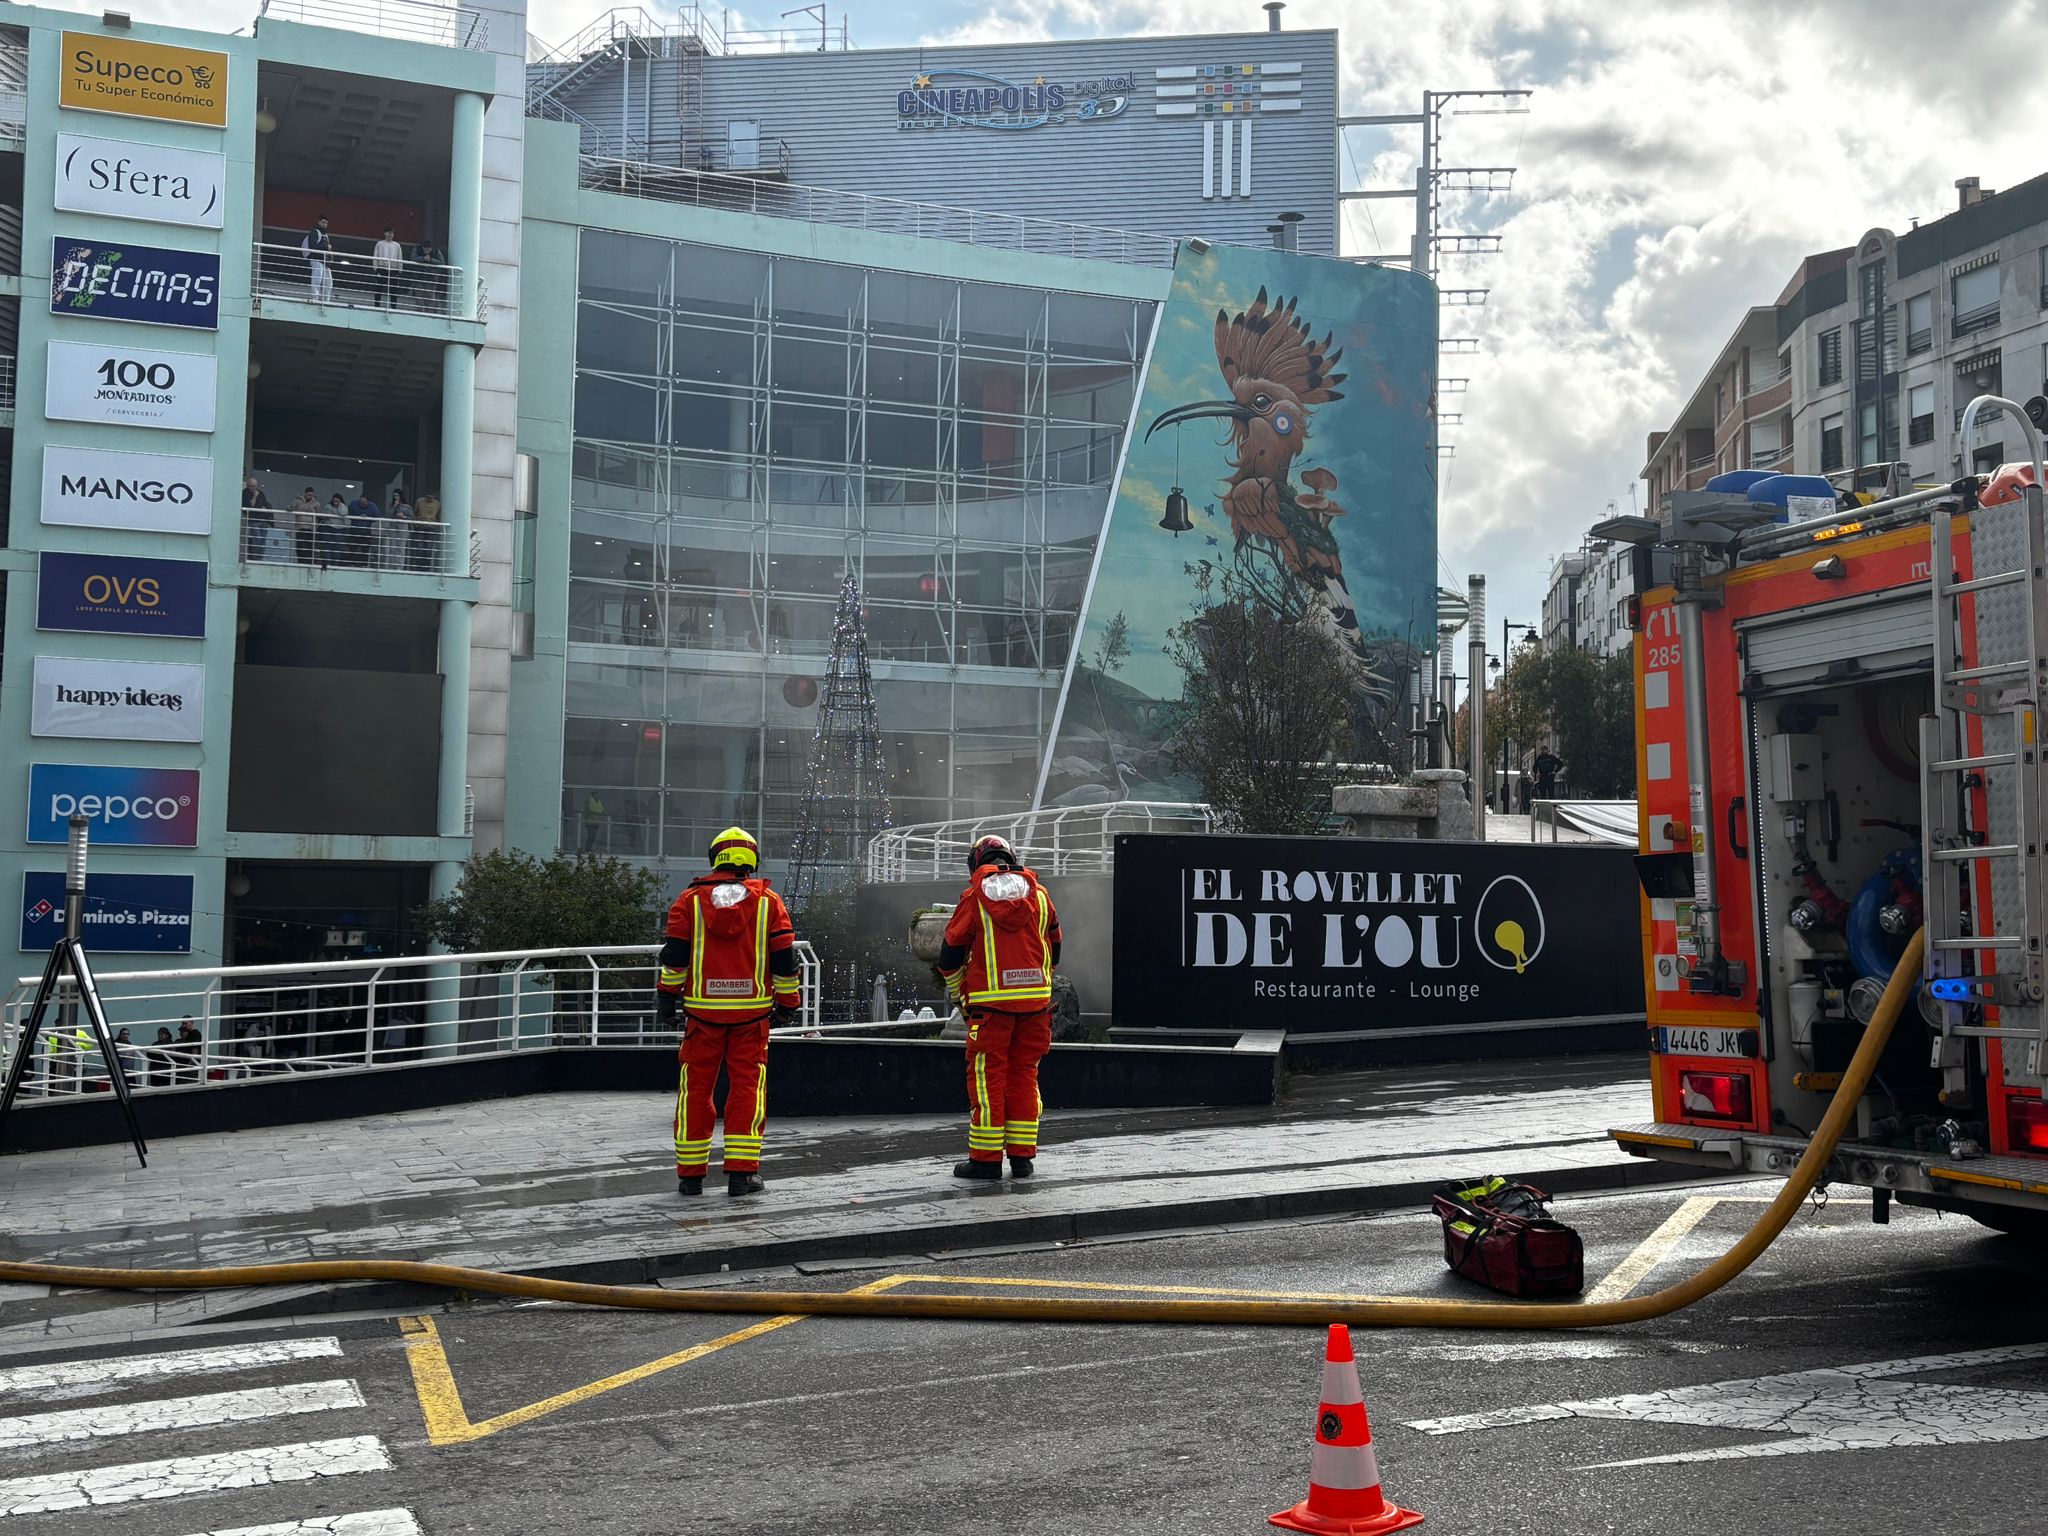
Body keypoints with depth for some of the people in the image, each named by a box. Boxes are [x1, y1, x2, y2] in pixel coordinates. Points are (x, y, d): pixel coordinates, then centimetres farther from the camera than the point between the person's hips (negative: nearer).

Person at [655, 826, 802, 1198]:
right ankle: (741, 1172, -1)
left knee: (696, 1088, 8)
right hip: (752, 1012, -1)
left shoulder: (690, 899, 3)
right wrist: (788, 1000, 13)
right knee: (747, 1087, 4)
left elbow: (675, 954, 1)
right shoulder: (769, 902, 2)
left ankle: (690, 1173, 11)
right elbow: (784, 958, 3)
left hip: (702, 1010, 1)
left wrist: (667, 996, 10)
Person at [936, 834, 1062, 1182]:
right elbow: (1053, 950, 18)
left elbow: (951, 954, 5)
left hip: (991, 1002, -3)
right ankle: (1022, 1156, 11)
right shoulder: (1039, 895, 9)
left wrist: (959, 997, 20)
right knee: (1024, 1075, 10)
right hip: (1035, 1001, 3)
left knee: (987, 1076, 2)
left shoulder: (973, 898, 1)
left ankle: (986, 1157, 2)